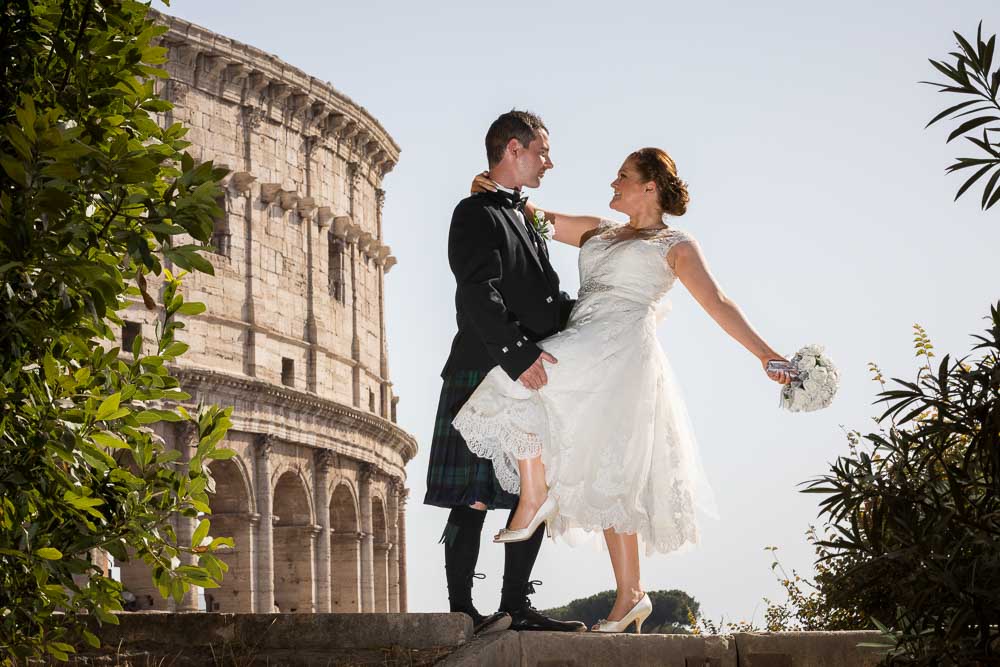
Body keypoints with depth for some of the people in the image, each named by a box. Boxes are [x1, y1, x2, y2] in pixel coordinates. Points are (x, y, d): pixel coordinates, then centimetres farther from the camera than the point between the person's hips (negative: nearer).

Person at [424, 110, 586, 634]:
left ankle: (516, 607, 12)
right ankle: (462, 610, -4)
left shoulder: (523, 220, 23)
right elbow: (478, 295, -18)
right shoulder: (477, 213, -5)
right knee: (473, 497, -7)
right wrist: (518, 354, -26)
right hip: (485, 375, -9)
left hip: (530, 379, 9)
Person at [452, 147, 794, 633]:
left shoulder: (675, 246, 8)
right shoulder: (599, 233, 26)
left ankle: (535, 493, -10)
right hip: (583, 354, 6)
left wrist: (766, 354, -9)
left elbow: (718, 305, 1)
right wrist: (498, 192, 12)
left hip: (620, 354, -6)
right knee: (609, 481, 4)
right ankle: (630, 595, 7)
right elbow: (539, 219, 28)